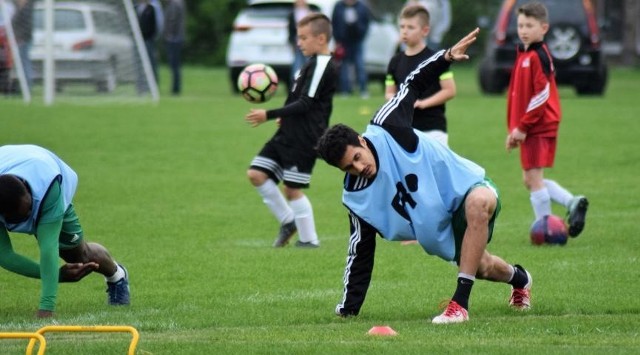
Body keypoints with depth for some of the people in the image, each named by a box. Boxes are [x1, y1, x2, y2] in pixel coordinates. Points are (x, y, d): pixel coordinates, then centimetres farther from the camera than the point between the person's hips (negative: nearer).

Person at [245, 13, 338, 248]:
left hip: (304, 140, -10)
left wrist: (269, 115, -21)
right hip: (288, 135, 10)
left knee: (292, 189, -5)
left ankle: (309, 240, 6)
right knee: (256, 174, 5)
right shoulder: (313, 63, 16)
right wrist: (286, 117, 22)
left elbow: (306, 104, -21)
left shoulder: (323, 66, -16)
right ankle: (288, 221, 15)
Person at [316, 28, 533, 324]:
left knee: (479, 202, -39)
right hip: (443, 230, 5)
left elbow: (413, 85, -4)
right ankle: (519, 279, 54)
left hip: (467, 186, -5)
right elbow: (360, 253, -3)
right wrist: (348, 309, -4)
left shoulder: (387, 128, -20)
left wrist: (447, 57, -16)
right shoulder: (356, 197, -12)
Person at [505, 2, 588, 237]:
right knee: (531, 179, 12)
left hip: (539, 127, -9)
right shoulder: (524, 55, 15)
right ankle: (572, 203, 14)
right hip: (529, 128, 9)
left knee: (534, 177, -6)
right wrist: (514, 129, 16)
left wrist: (522, 127, -17)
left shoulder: (538, 56, -13)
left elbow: (542, 96, -19)